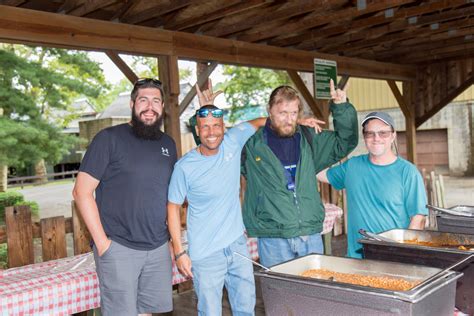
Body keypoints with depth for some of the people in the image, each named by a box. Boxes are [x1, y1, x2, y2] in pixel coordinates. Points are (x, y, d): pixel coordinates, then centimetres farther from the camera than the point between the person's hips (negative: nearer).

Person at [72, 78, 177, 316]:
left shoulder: (168, 144, 10)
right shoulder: (109, 138, -7)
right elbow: (81, 191, -9)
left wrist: (172, 235, 11)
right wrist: (101, 242, -12)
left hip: (159, 249, 5)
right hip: (119, 249, -5)